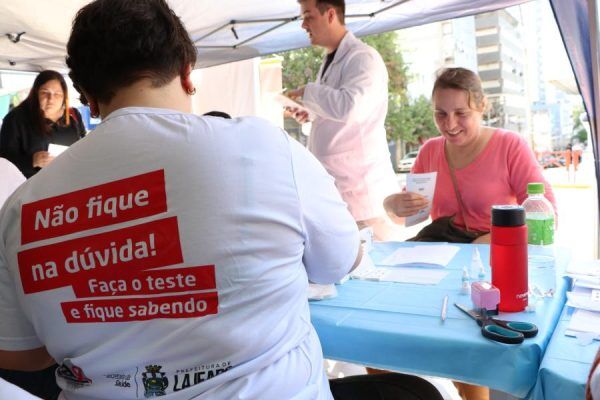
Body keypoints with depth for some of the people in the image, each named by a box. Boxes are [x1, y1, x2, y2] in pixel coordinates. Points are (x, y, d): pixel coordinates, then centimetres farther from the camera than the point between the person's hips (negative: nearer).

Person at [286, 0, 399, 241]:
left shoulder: (363, 58, -12)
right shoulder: (330, 62, 16)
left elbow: (350, 107, -30)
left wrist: (307, 92, -15)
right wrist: (311, 113, 9)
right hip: (332, 186, 9)